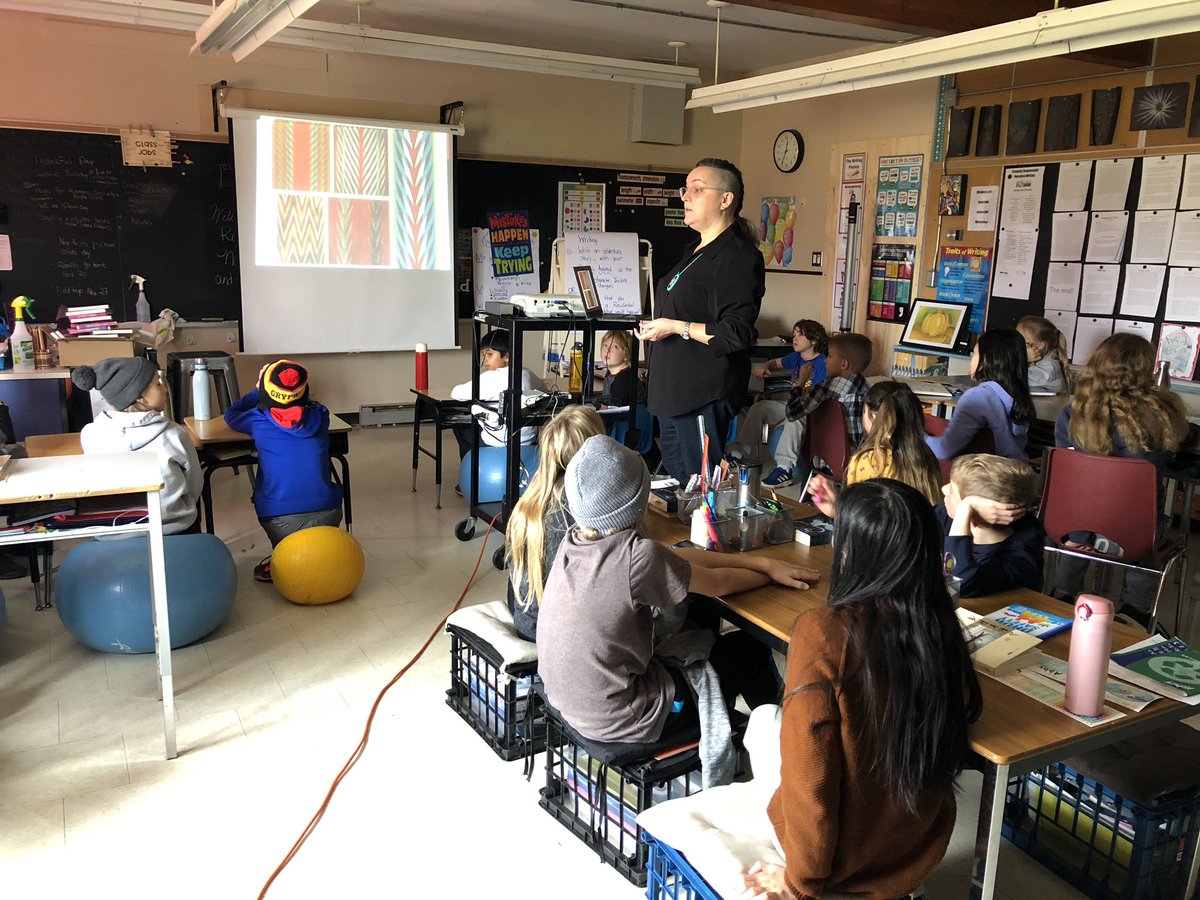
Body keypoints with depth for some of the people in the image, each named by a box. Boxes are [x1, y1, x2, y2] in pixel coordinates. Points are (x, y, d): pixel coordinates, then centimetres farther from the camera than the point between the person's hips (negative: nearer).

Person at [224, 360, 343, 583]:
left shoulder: (260, 421, -1)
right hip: (327, 516, 2)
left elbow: (231, 415, 23)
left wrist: (260, 391, 30)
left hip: (282, 521, -2)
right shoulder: (319, 416, 4)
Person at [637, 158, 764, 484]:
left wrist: (675, 327, -20)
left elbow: (738, 333, -23)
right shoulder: (696, 250, 18)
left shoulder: (737, 256, -15)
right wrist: (655, 326, 18)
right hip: (675, 390, 11)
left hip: (704, 396, -10)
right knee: (675, 480, 17)